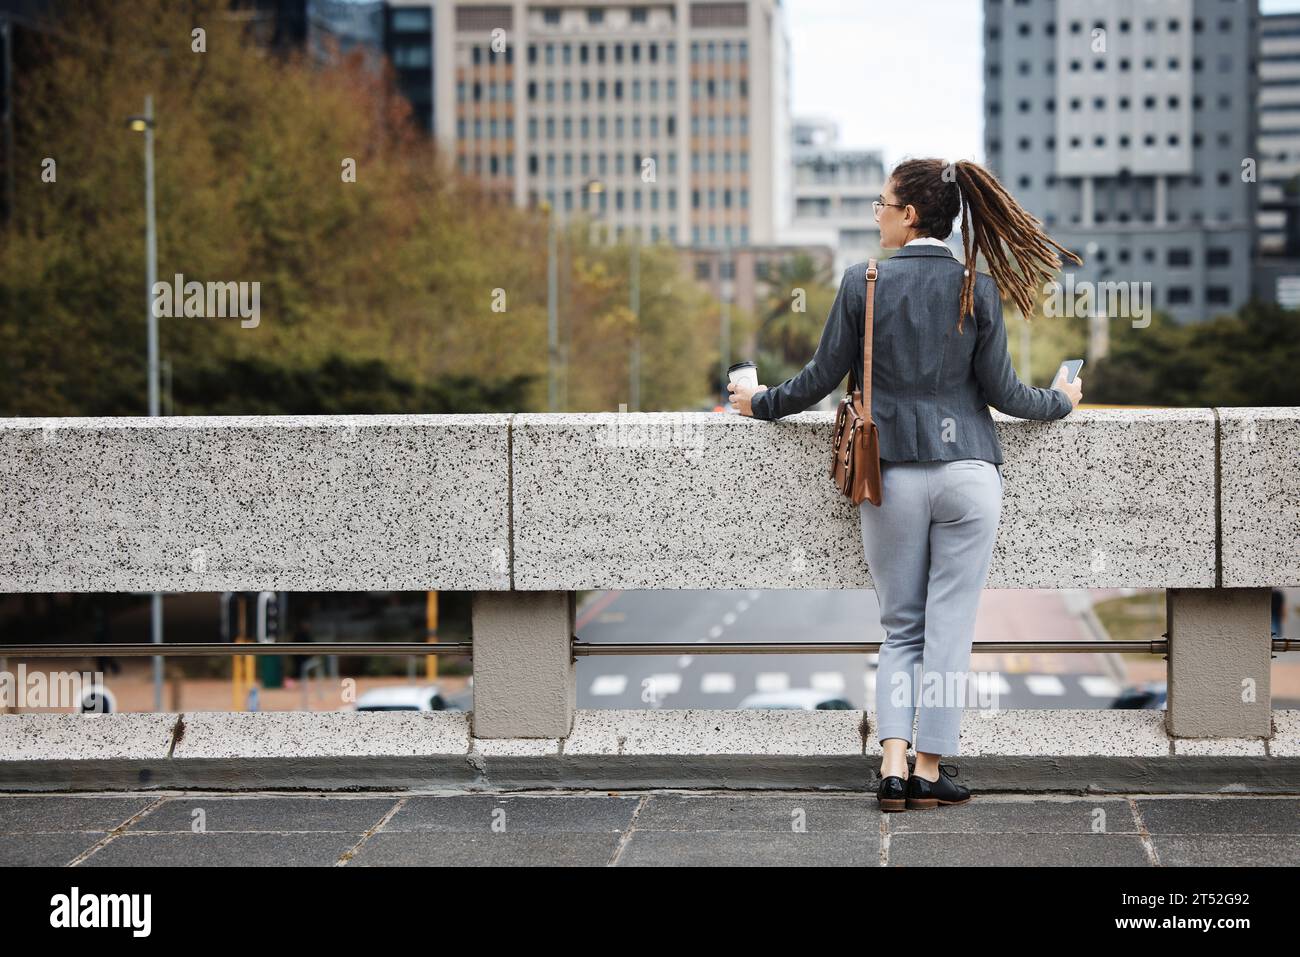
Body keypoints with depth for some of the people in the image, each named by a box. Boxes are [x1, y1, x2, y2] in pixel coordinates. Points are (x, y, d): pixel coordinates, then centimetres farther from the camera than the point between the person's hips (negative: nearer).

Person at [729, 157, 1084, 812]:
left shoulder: (863, 283, -4)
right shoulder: (978, 289, -1)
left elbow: (821, 378, 1)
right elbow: (1001, 391, 2)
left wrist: (759, 402, 18)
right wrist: (1060, 401, 22)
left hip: (892, 476, 0)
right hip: (968, 472, 0)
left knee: (900, 628, 10)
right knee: (949, 628, 5)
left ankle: (893, 765, -3)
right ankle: (931, 770, 6)